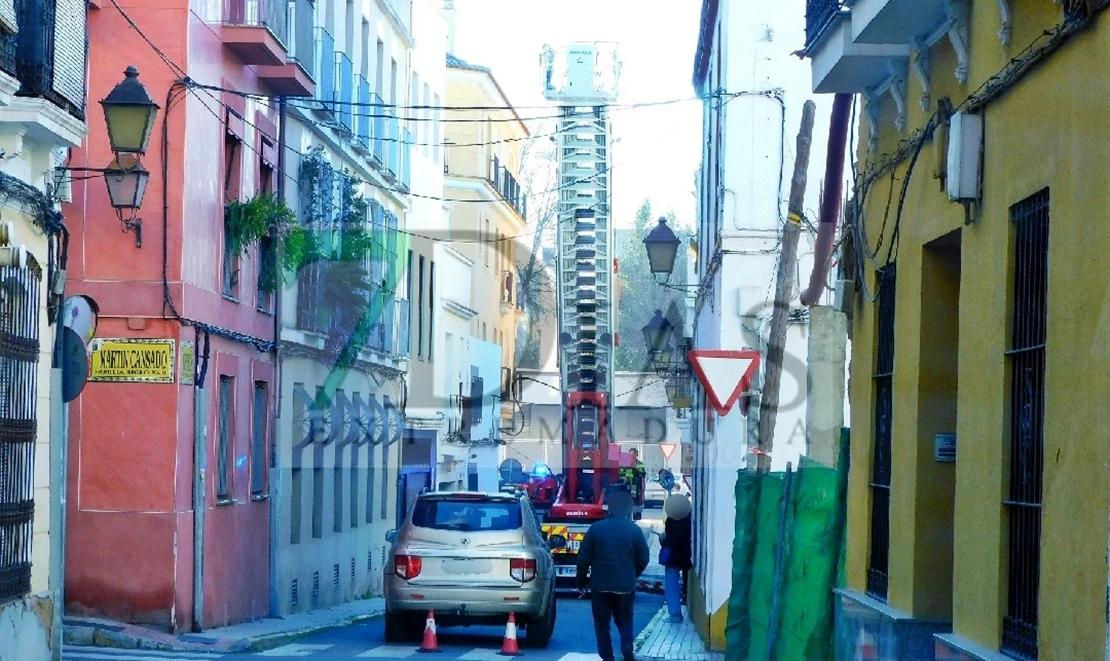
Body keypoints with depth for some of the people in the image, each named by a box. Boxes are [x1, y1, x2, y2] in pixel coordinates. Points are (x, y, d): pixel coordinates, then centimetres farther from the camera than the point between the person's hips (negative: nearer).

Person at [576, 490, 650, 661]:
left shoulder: (596, 528, -4)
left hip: (600, 585, -1)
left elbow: (583, 558, -3)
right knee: (624, 620, 15)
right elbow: (643, 559, 3)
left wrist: (581, 581, 9)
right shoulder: (635, 530, -2)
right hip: (625, 586, 1)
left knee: (602, 623, 8)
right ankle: (627, 647, -8)